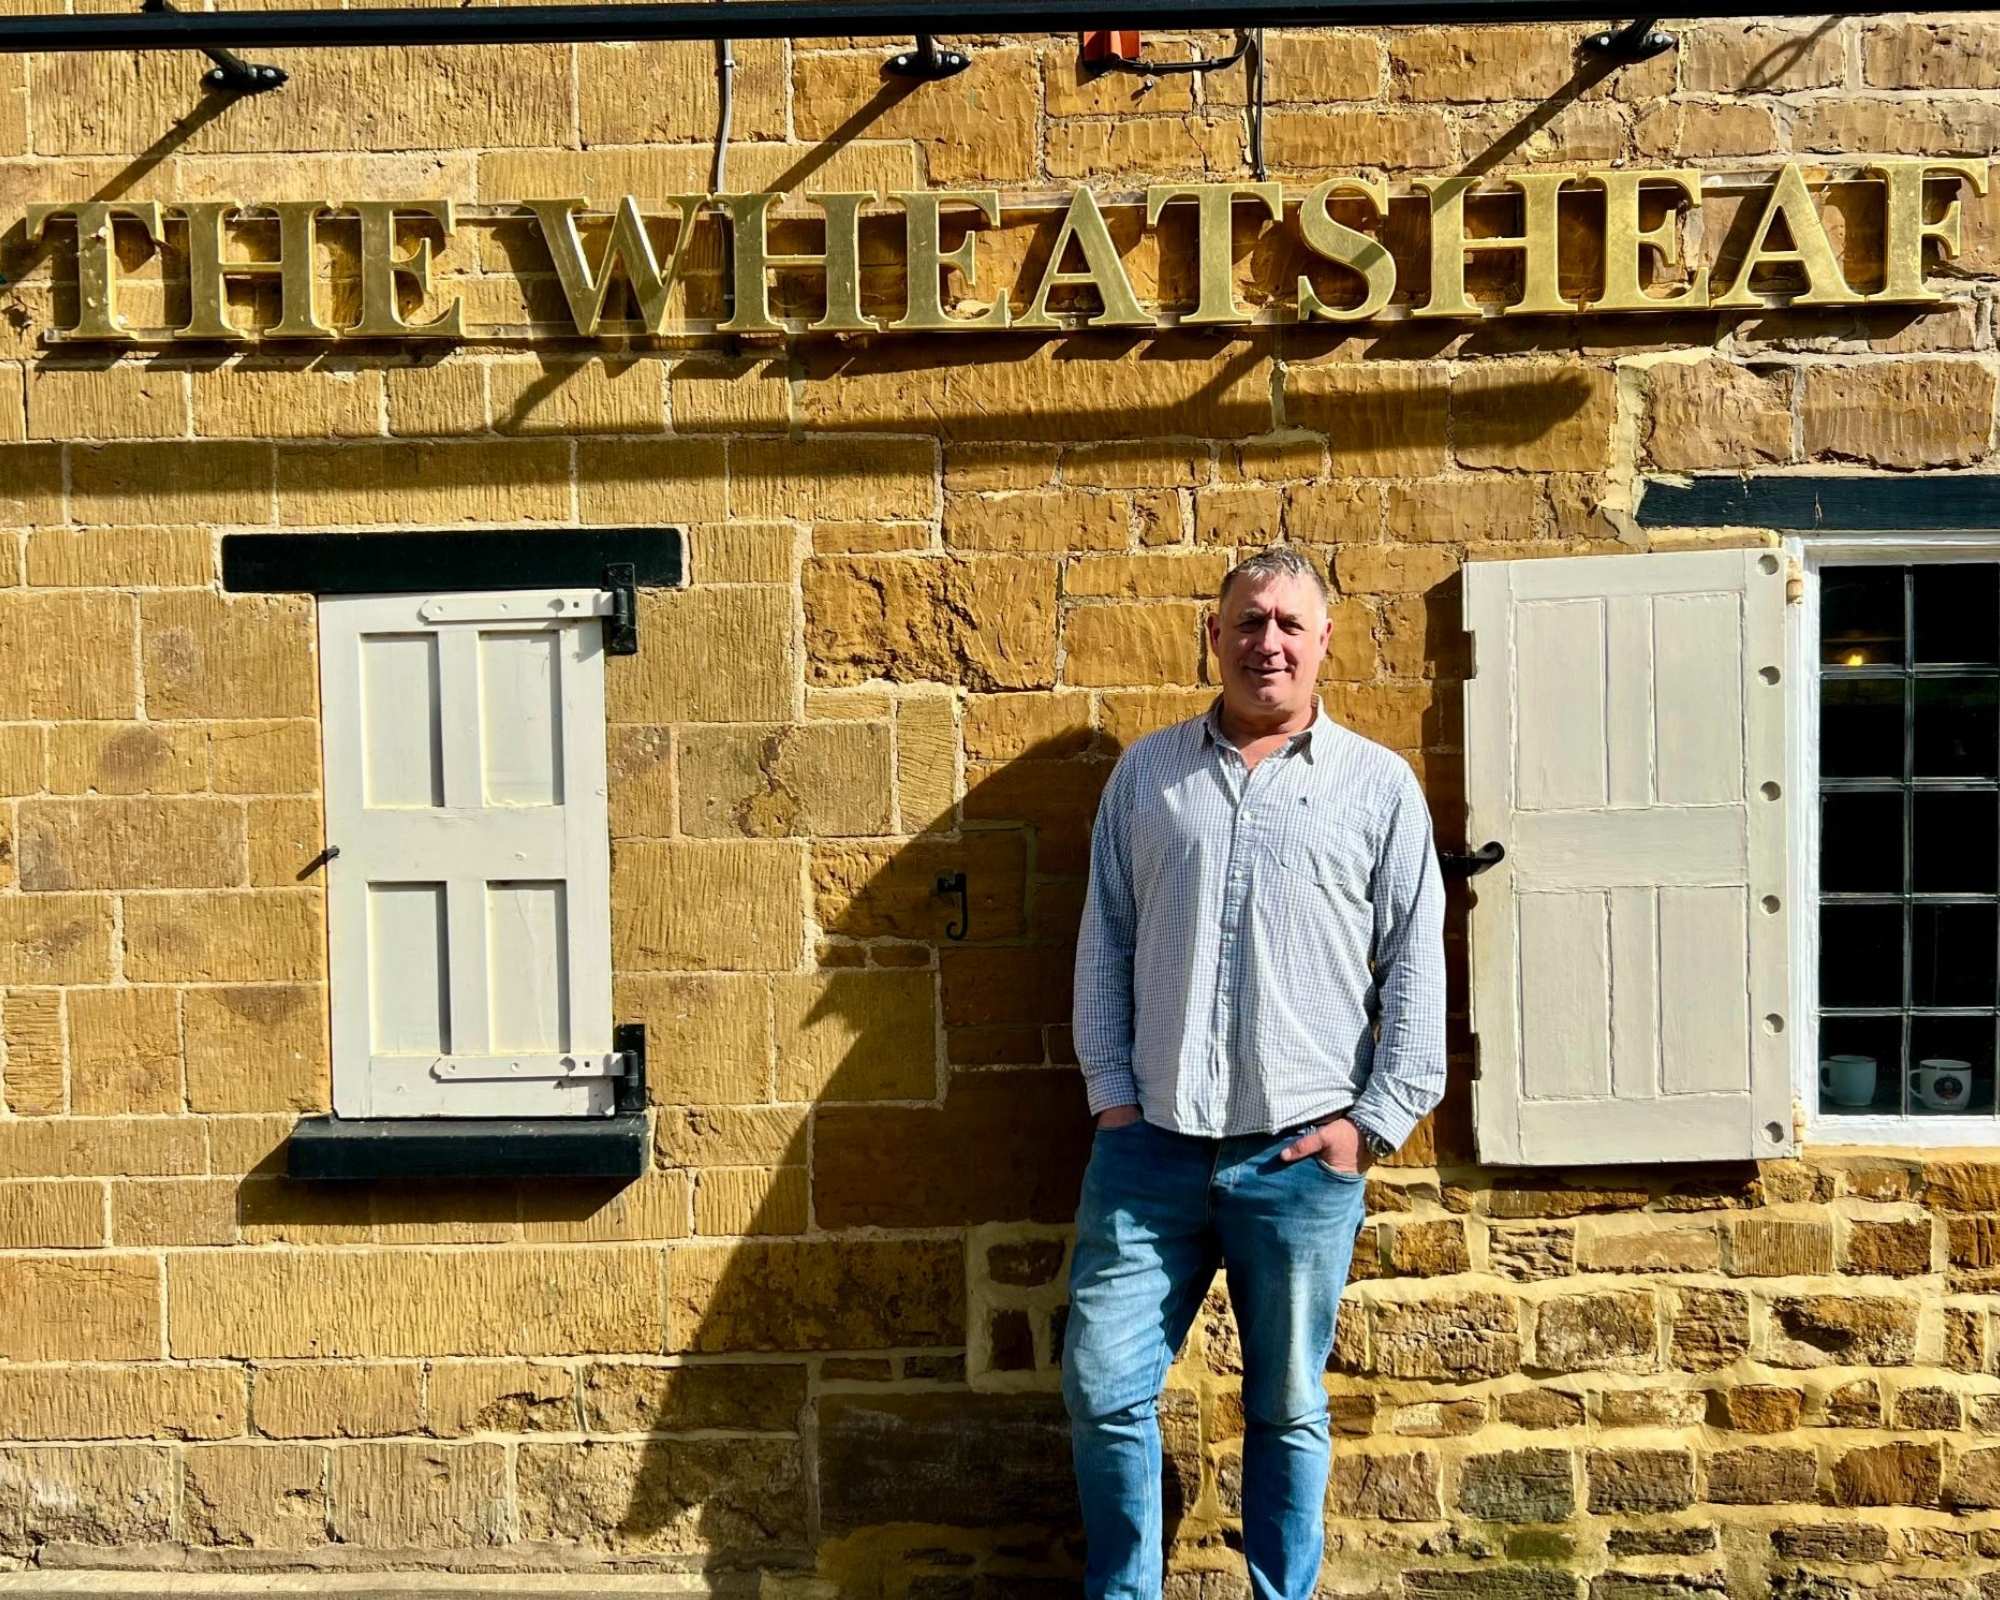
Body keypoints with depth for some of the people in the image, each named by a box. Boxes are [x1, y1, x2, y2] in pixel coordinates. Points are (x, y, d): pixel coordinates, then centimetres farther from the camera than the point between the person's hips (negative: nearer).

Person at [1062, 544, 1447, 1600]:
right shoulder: (1147, 772, 10)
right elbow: (1105, 940, 10)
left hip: (1302, 1156, -1)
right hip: (1148, 1145, 2)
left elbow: (1416, 968, 3)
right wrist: (1110, 1092, 3)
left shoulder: (1379, 785, 4)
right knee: (1102, 1387, 4)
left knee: (1289, 1410, 10)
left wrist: (1374, 1122, -4)